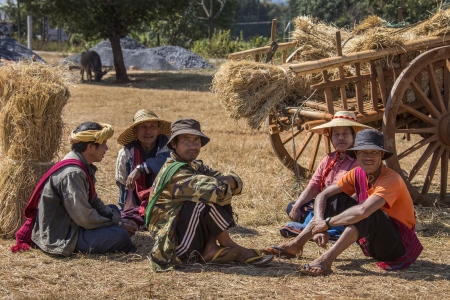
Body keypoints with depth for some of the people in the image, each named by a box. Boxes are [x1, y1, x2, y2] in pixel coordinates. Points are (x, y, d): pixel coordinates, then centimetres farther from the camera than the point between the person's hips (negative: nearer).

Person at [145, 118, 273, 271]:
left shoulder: (196, 166, 10)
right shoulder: (175, 171, -19)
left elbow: (236, 182, 4)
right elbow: (215, 189, -33)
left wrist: (229, 181, -18)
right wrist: (224, 185, -11)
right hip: (174, 245, -9)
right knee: (209, 198, -23)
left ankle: (210, 248, -7)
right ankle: (228, 245, -8)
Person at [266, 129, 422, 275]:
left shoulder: (391, 179, -24)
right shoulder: (358, 174, -2)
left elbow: (363, 211, -39)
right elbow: (323, 195, -4)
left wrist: (327, 222, -28)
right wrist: (319, 224, -21)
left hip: (398, 245, -7)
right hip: (371, 242, 8)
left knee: (367, 212, -34)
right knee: (337, 199, 0)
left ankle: (326, 259, -39)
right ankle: (297, 244, -1)